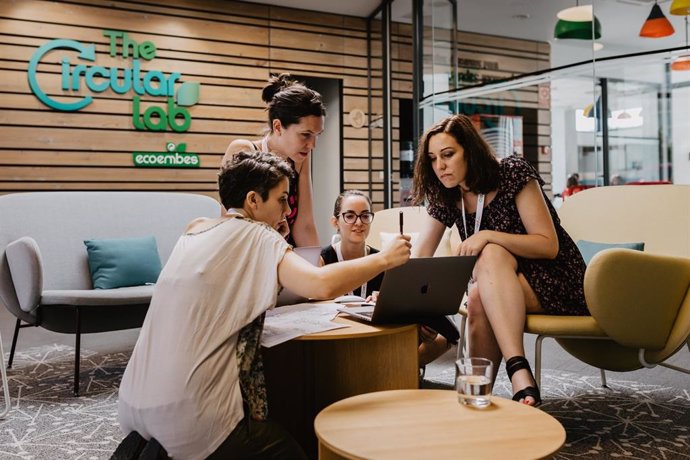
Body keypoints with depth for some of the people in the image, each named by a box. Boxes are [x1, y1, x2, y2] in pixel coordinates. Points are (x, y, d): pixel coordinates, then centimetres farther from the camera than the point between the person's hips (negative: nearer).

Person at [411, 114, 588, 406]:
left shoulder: (514, 173, -12)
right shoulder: (447, 200, 3)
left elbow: (549, 246, -16)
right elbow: (416, 261, -5)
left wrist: (488, 236, -28)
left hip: (555, 284, -4)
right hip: (503, 291, 4)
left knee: (489, 263, -35)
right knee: (478, 303, -33)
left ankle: (519, 372, -42)